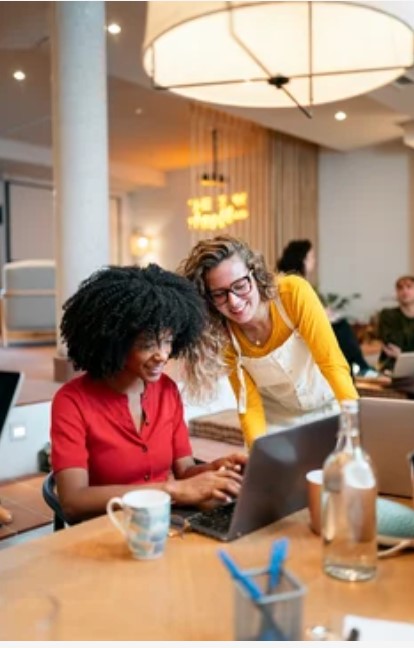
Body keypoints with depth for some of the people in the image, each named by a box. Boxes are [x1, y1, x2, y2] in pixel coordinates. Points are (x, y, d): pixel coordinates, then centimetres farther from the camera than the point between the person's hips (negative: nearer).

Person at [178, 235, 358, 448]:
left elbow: (333, 363, -25)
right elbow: (250, 405, -15)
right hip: (277, 422, 1)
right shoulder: (221, 336, -17)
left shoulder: (294, 293, -24)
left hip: (328, 409, -1)